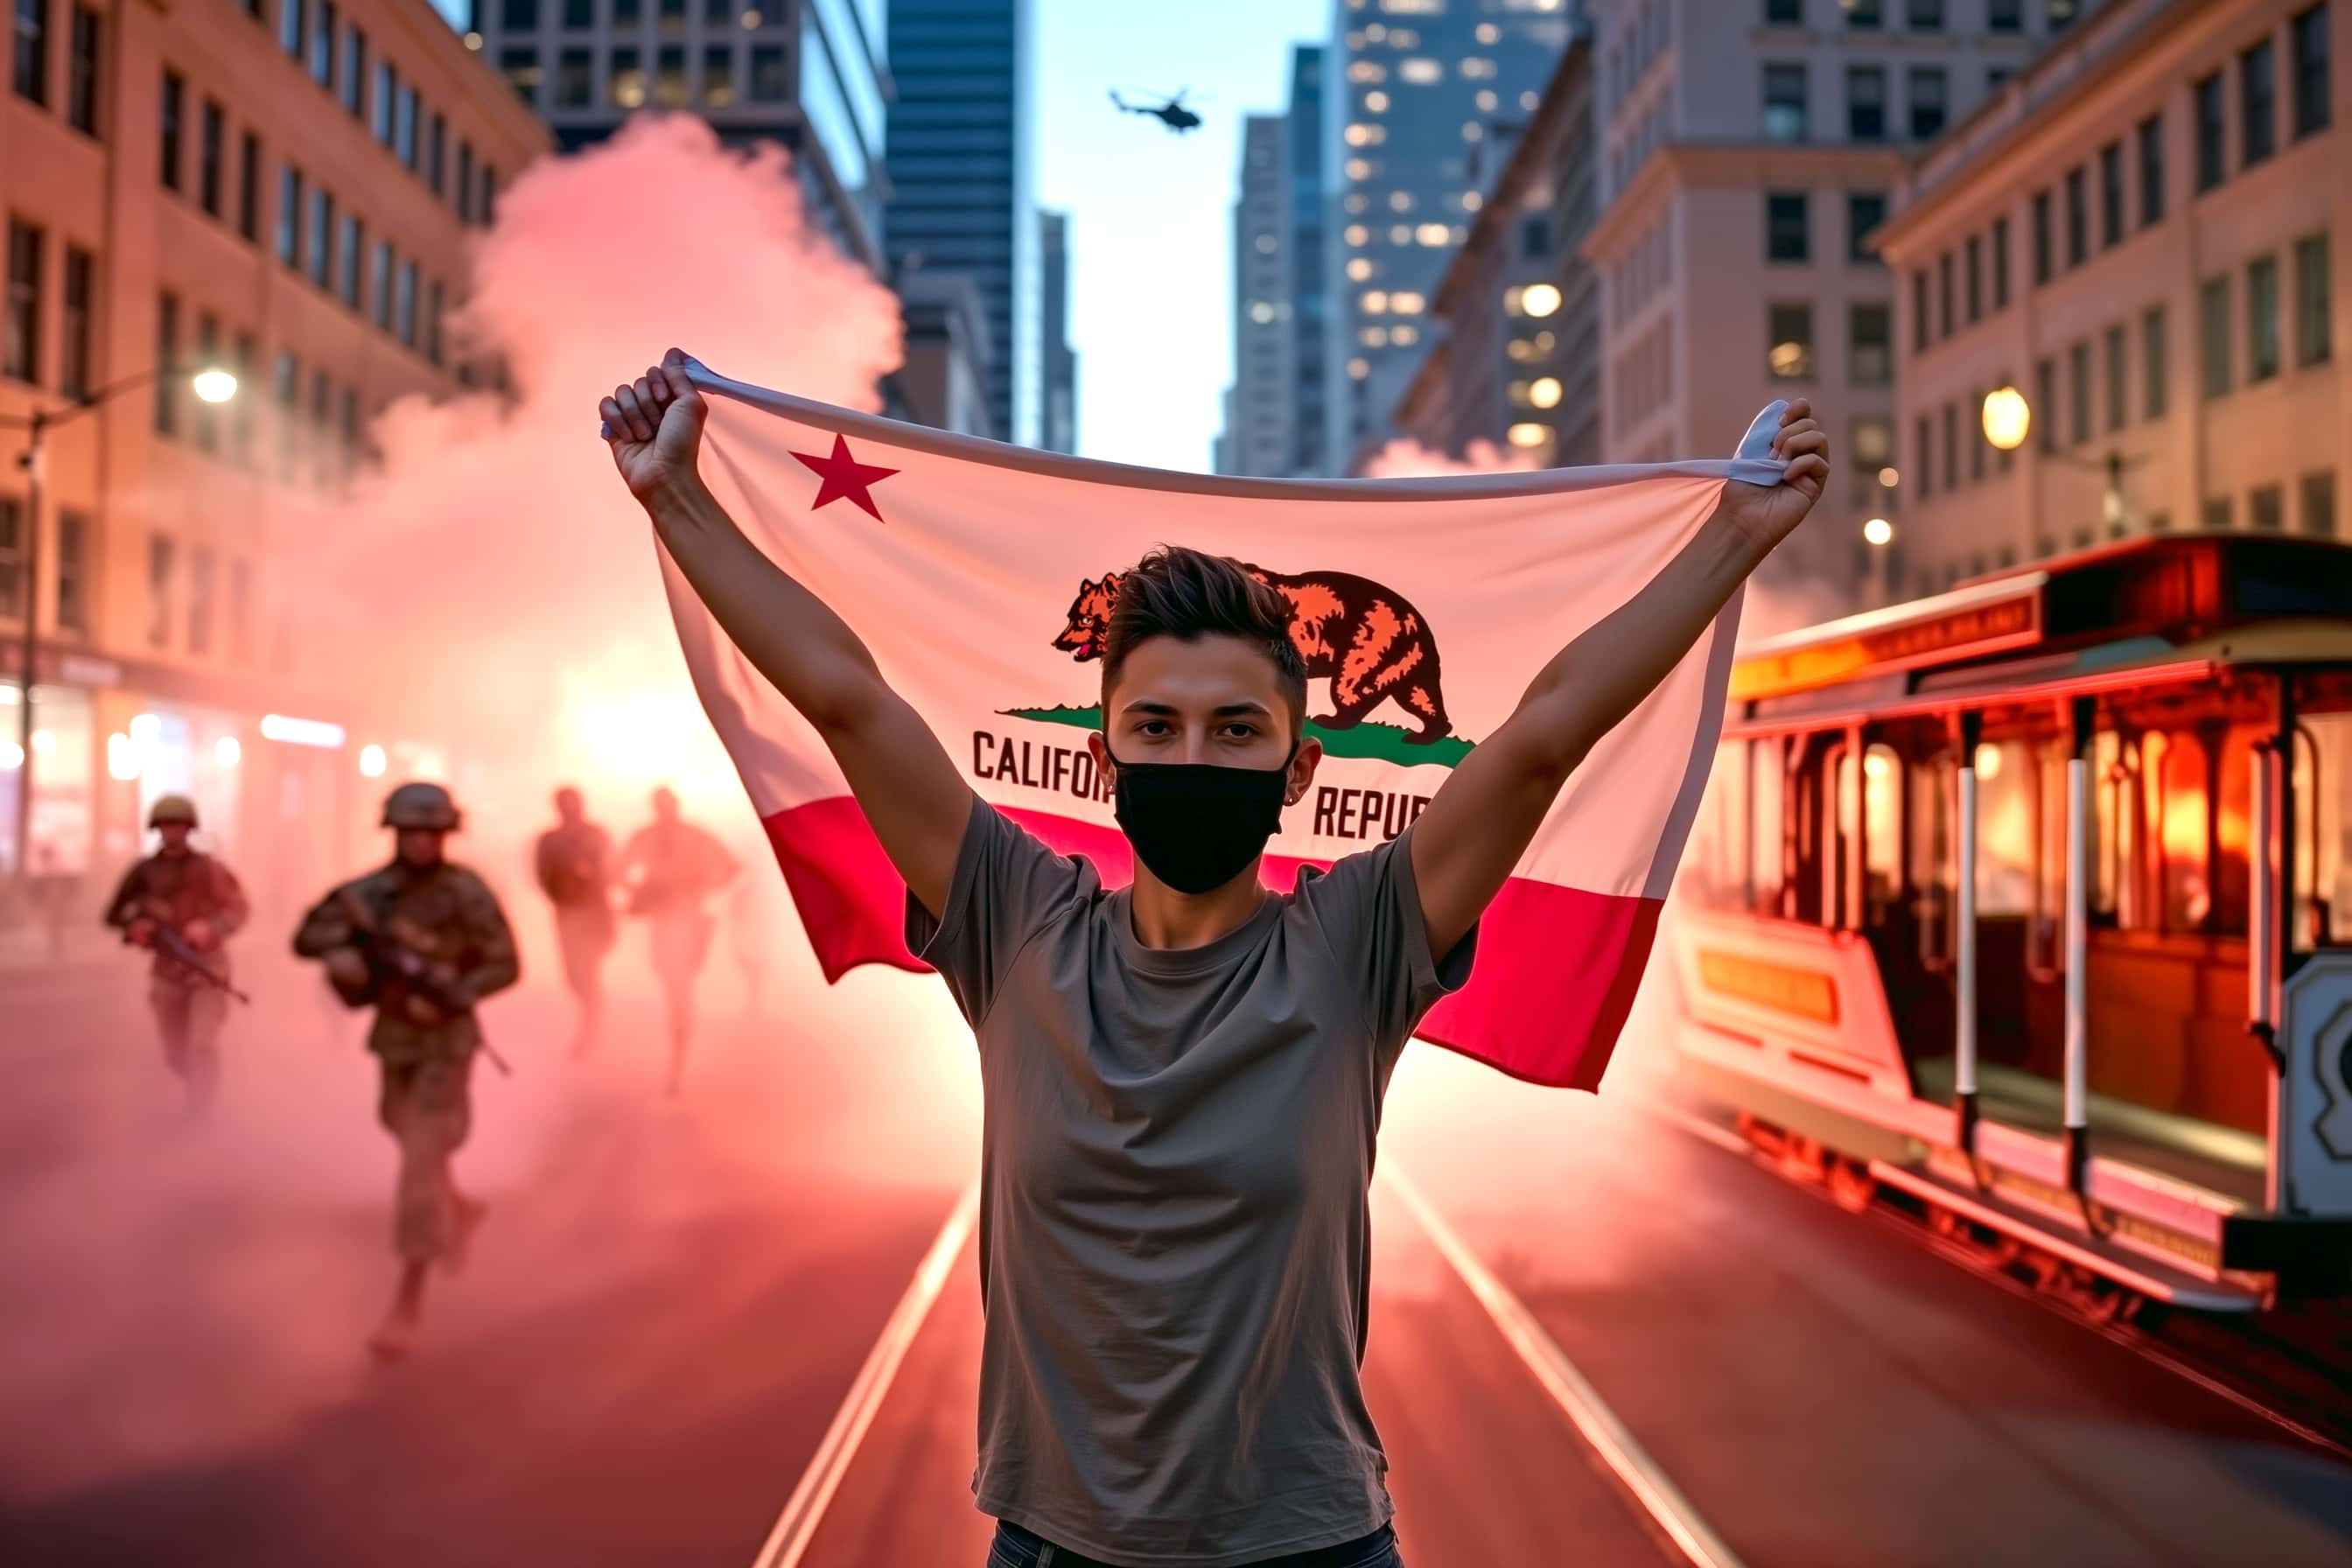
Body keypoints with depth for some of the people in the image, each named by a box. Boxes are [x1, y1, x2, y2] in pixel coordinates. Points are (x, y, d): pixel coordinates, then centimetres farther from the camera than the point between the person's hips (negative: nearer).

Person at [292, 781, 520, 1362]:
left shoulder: (468, 893, -16)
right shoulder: (370, 890, -3)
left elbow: (505, 965, -14)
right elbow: (307, 936, -1)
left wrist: (448, 999, -28)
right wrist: (340, 952, -23)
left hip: (447, 1042, -6)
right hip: (394, 1039, 6)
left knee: (421, 1165, -10)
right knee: (412, 1138, 24)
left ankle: (408, 1301, -6)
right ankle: (459, 1210, 54)